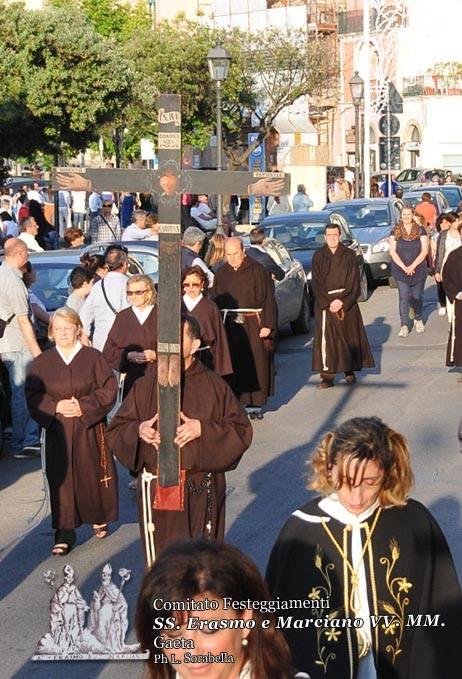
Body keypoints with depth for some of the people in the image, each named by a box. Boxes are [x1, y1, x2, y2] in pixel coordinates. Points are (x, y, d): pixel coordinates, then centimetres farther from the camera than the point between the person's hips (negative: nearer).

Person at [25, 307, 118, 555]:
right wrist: (55, 406, -14)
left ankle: (100, 517, 31)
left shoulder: (93, 358, -1)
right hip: (57, 430, 1)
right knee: (61, 479, -2)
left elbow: (109, 389, -5)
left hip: (89, 429, -1)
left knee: (92, 474, 7)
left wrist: (84, 405, -15)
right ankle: (64, 533, 1)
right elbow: (33, 396, 3)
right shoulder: (42, 362, 4)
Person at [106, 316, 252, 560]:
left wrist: (203, 430, -16)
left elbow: (242, 430, -2)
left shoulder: (214, 386, -1)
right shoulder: (145, 386, 4)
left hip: (201, 493, -1)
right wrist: (138, 430, -14)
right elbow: (115, 431, 8)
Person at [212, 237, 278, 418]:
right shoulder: (221, 274, 11)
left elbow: (268, 299, -5)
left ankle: (255, 404, 7)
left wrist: (268, 325, -12)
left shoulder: (257, 271, -2)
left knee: (255, 365, -1)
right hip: (228, 326, 3)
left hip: (252, 326, -3)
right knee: (231, 367, 1)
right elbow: (216, 302, 14)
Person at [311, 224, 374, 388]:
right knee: (326, 339, -9)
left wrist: (342, 302, -14)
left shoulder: (349, 255, 2)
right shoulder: (318, 257, 3)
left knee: (350, 337, 5)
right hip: (324, 304, -1)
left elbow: (353, 282, -3)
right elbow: (316, 284, -1)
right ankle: (327, 376, -9)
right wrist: (330, 302, -13)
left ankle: (350, 370, 21)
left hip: (347, 302, 1)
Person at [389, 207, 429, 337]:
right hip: (400, 270, 0)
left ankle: (418, 320, 28)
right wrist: (404, 267, -13)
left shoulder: (420, 231, 1)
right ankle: (404, 325, -6)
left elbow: (424, 251, -4)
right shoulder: (395, 232, 2)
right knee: (404, 298, -6)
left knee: (417, 296, 7)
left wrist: (412, 266, -13)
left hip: (418, 270, 0)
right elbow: (392, 252, -3)